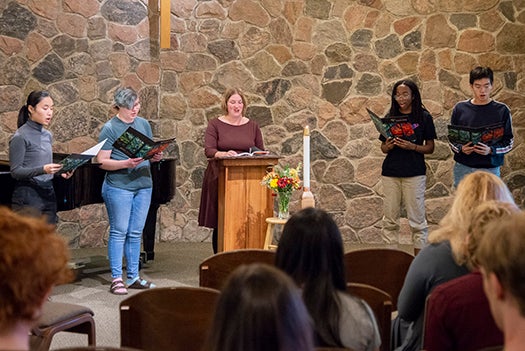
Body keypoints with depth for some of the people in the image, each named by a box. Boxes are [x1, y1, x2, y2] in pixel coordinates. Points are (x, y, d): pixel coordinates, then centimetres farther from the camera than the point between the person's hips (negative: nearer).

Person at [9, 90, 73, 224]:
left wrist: (60, 171, 1)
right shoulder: (20, 137, -8)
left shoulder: (48, 135, 13)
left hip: (48, 195, 7)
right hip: (28, 198, -7)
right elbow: (15, 171, -11)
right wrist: (43, 169, -24)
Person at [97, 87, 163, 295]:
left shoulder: (143, 124, 10)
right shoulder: (110, 129, -8)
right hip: (119, 186, -6)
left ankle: (133, 277, 19)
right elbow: (102, 162, -12)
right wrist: (126, 163, -24)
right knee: (119, 232, -1)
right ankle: (116, 279, 7)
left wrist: (156, 157, -5)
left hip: (143, 185, 6)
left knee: (135, 233, 11)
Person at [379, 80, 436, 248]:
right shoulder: (389, 117, 9)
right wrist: (388, 146, -9)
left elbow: (430, 148, 1)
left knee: (417, 219, -1)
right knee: (389, 218, 5)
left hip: (415, 172, -3)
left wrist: (412, 146, -16)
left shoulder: (424, 117, 1)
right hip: (390, 172, 3)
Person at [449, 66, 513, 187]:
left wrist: (491, 150, -16)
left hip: (490, 168, -1)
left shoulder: (501, 110, 1)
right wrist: (460, 148, -10)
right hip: (463, 168, 2)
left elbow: (509, 142, 2)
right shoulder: (460, 108, 5)